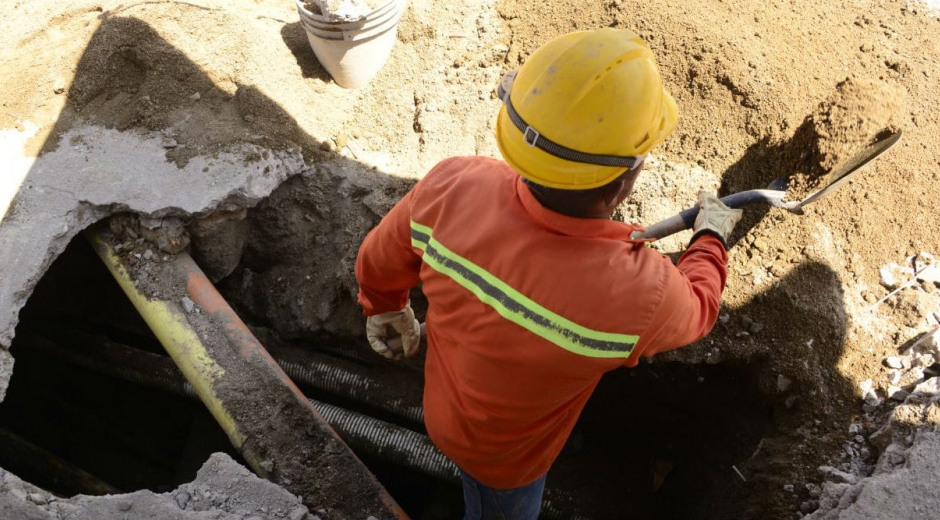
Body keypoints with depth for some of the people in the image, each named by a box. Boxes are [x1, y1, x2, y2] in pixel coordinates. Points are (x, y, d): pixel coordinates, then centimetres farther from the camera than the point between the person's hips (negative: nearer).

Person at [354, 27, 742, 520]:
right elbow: (696, 308, -15)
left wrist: (385, 310, 13)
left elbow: (378, 264, -11)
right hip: (506, 456, -3)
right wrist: (711, 236, 6)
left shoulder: (450, 188, -34)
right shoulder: (637, 293, -43)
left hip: (445, 412, 3)